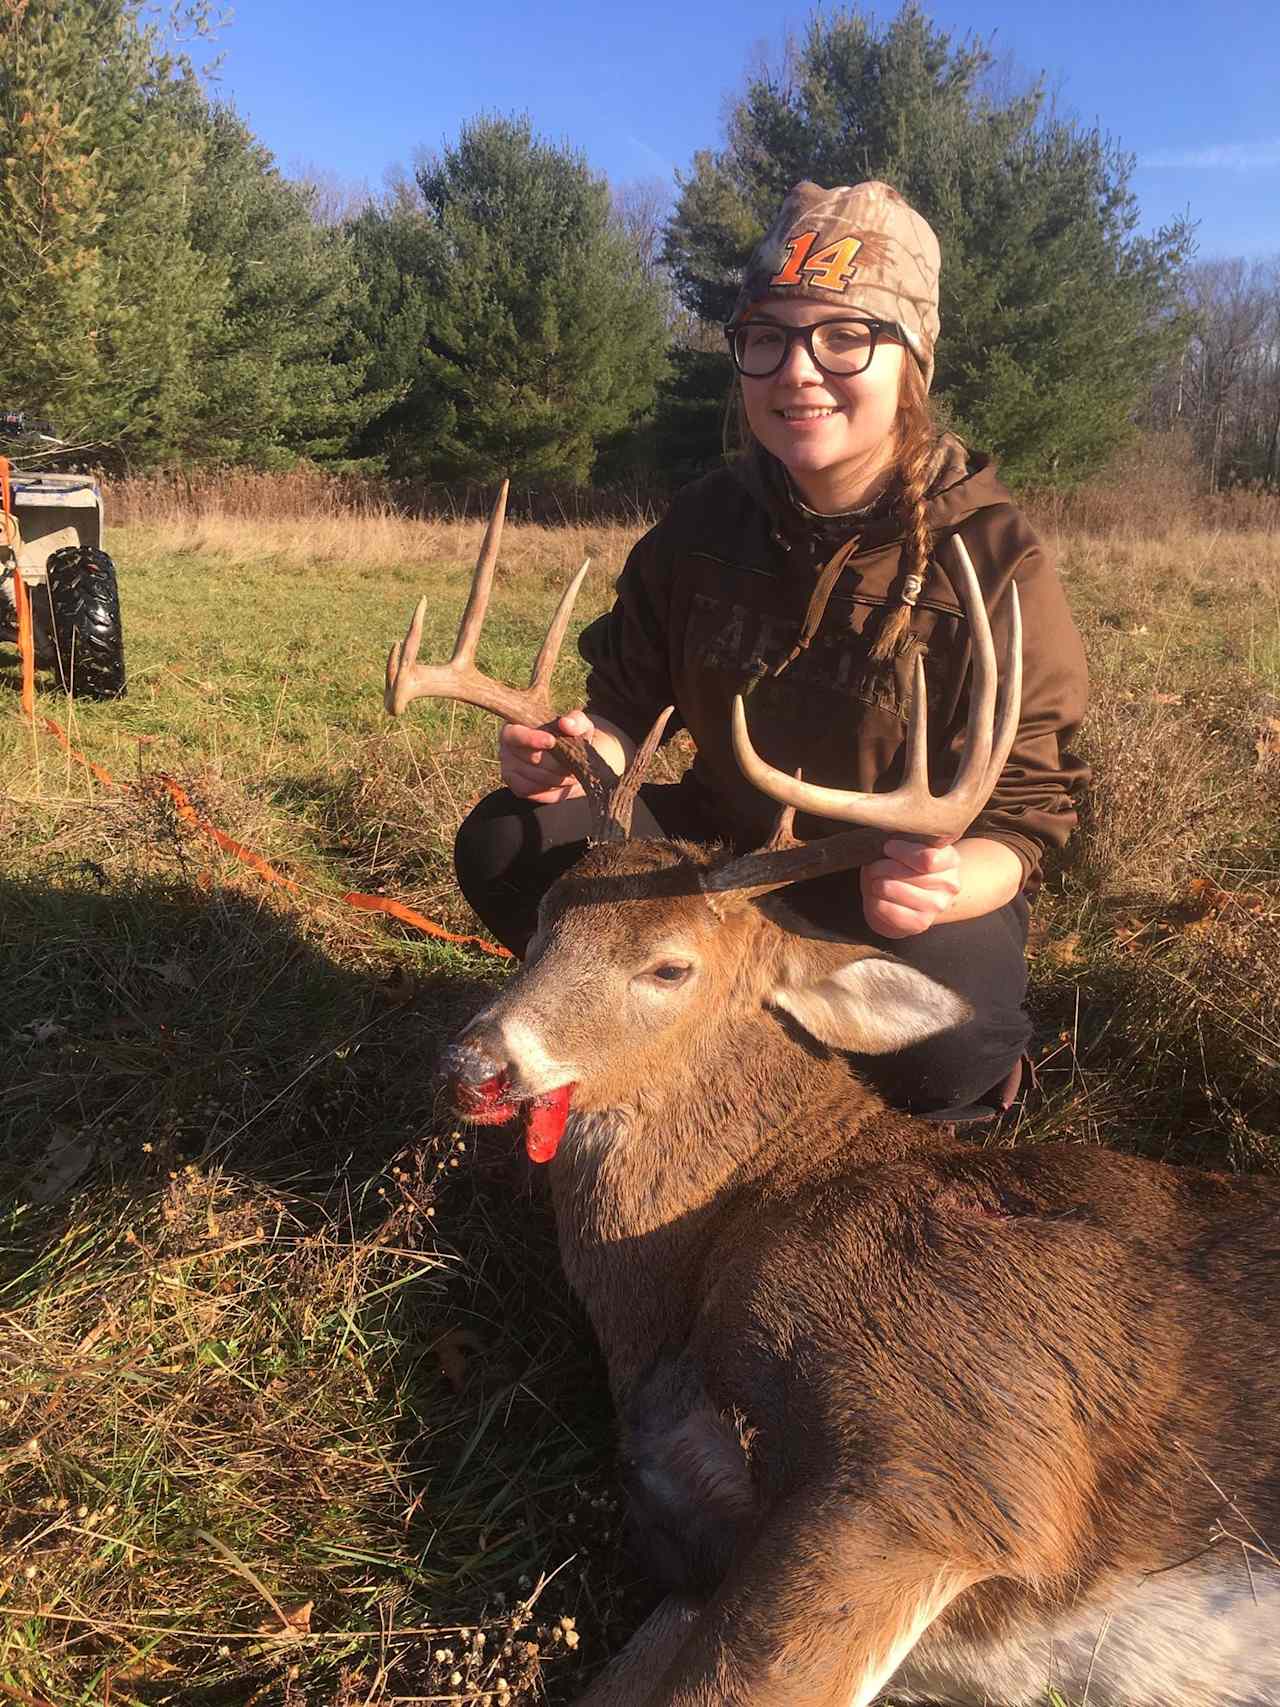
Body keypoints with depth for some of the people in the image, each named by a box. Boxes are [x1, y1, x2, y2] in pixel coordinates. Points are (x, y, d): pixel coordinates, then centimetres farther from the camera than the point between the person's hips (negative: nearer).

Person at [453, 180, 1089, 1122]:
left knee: (942, 1029, -37)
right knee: (505, 845, -13)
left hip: (908, 880, -4)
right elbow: (630, 700, 3)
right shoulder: (704, 523, -5)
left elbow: (1024, 807, -18)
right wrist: (581, 747, -23)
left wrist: (950, 884, -42)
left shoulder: (995, 559, -18)